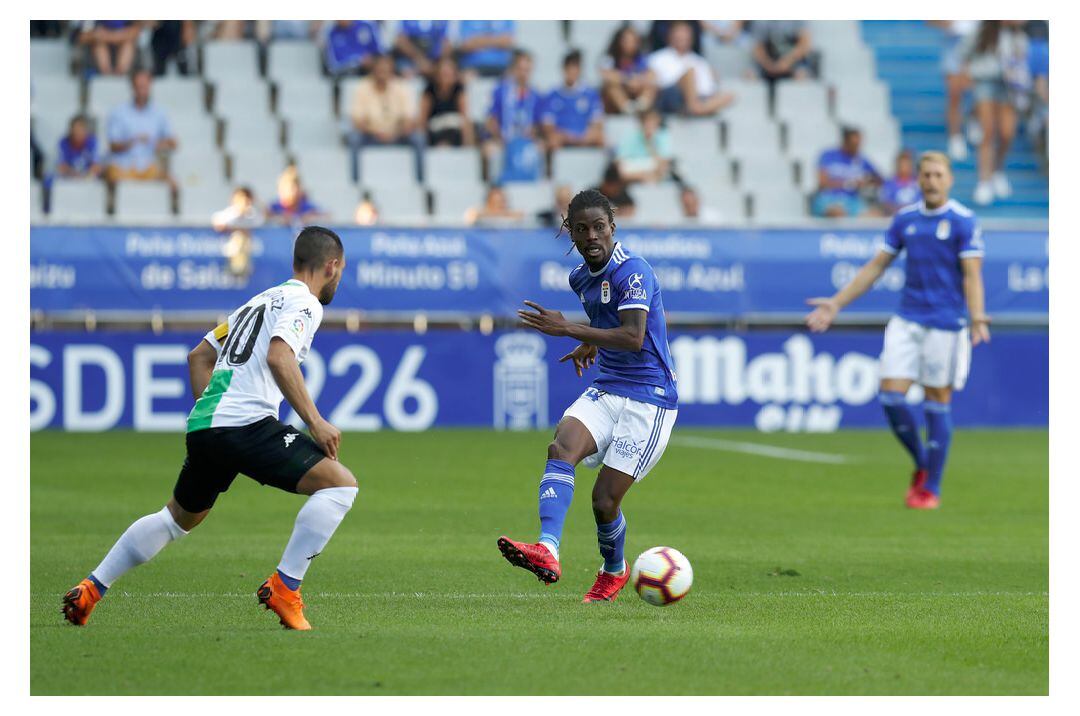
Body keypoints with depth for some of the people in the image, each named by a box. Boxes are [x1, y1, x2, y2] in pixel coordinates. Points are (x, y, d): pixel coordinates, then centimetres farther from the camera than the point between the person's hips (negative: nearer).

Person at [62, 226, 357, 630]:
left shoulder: (261, 301, 26)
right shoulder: (304, 303, -1)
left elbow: (199, 357, 31)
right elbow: (279, 357, -20)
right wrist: (315, 422, -19)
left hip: (202, 427, 9)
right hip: (246, 424, -9)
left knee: (180, 517, 29)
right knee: (340, 483, -10)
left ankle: (90, 590, 30)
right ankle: (284, 587, -15)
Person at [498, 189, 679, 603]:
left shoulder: (633, 271, -15)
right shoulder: (580, 277, 11)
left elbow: (633, 337, -27)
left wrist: (567, 330, -26)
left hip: (649, 400, -7)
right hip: (606, 392, 7)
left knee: (604, 501, -7)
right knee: (561, 447, -24)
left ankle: (614, 571, 25)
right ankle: (547, 552, -41)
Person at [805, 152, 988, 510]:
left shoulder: (964, 222, -5)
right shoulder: (905, 219, 9)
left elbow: (972, 275, -11)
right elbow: (875, 267, 14)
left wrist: (977, 318, -27)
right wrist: (835, 303, 11)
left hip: (945, 324, -4)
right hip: (907, 320, 4)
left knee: (937, 403, 0)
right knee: (891, 395, -5)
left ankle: (931, 488, 11)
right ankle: (921, 464, 17)